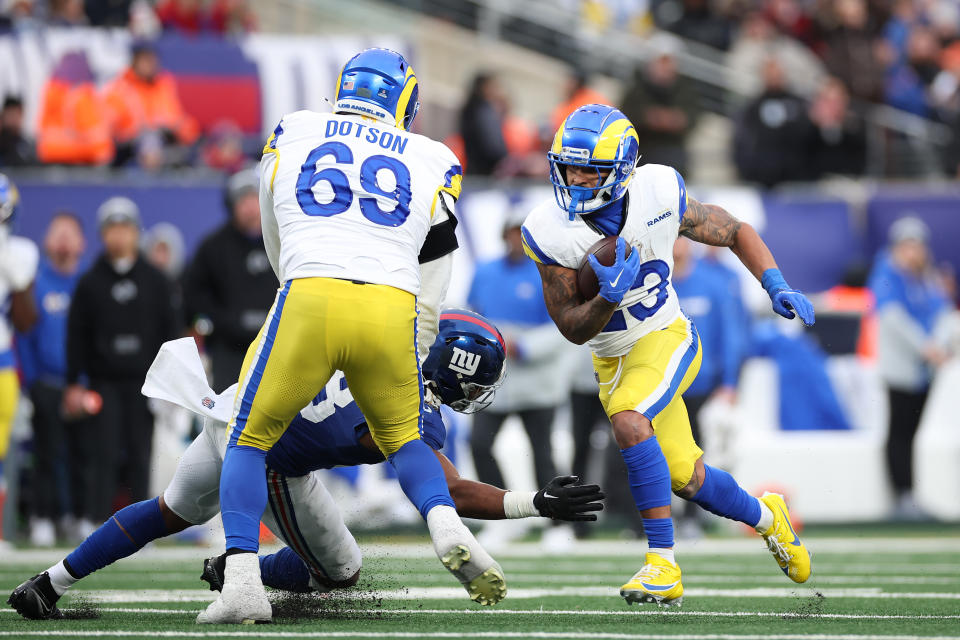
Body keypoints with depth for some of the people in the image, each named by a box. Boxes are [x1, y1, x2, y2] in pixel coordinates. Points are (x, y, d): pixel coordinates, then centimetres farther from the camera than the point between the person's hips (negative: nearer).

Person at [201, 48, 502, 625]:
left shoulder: (291, 133, 22)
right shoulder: (434, 162, 22)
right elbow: (434, 288, 23)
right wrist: (405, 374, 33)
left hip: (310, 297, -1)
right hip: (391, 309, 1)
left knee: (251, 441, 14)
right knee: (403, 439, 24)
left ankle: (242, 582, -5)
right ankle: (449, 529, -6)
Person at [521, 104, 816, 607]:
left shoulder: (658, 195, -18)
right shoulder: (551, 232, -19)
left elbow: (735, 232, -1)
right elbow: (573, 329, -14)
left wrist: (777, 289, -14)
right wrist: (608, 299, -35)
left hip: (665, 339, -3)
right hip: (612, 359, 3)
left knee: (628, 420, -32)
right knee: (687, 481, 10)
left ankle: (663, 565, -26)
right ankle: (763, 517, 44)